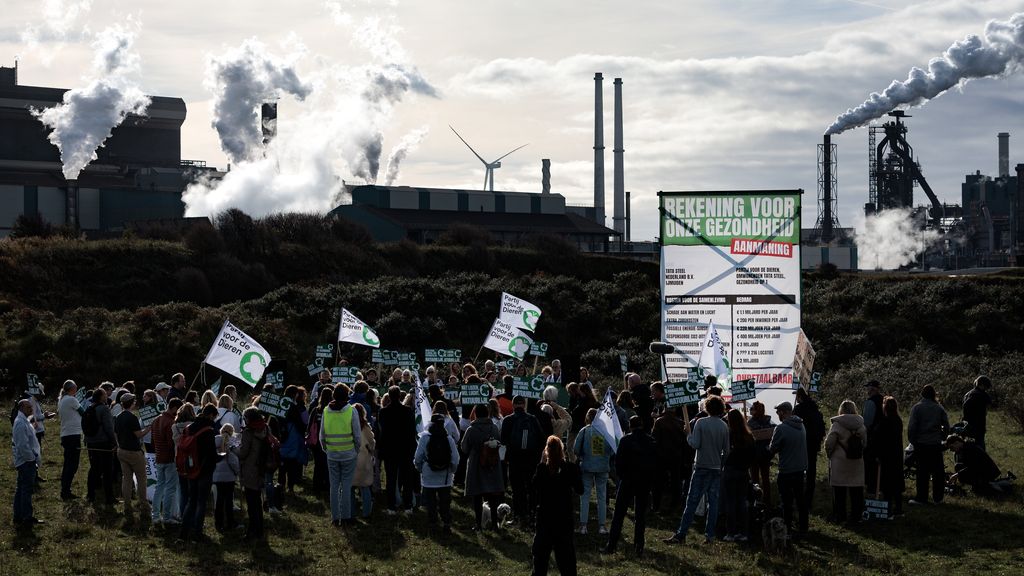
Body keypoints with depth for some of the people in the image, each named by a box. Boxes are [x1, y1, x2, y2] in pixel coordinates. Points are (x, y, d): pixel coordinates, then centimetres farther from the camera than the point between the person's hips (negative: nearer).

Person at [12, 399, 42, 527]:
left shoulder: (24, 421, 14)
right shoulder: (21, 423, -19)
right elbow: (23, 445, -23)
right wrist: (32, 458, -15)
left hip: (25, 462, 11)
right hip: (27, 462, -11)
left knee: (21, 490, 13)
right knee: (27, 489, -7)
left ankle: (19, 517, 18)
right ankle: (26, 518, -6)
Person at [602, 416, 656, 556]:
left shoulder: (626, 440, -9)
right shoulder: (651, 441, 1)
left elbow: (619, 461, -10)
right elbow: (655, 462, 3)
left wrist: (620, 475, 5)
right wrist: (649, 477, 10)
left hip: (628, 480, -3)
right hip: (645, 481, 3)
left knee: (619, 513, 2)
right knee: (640, 514, 9)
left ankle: (611, 546, 0)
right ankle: (639, 547, 7)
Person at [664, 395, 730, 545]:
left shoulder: (701, 423, -9)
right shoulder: (724, 426, 2)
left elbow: (695, 444, -14)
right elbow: (727, 451, 5)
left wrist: (688, 435, 4)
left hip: (702, 466, -3)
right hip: (717, 468, 3)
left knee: (692, 501, -4)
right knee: (713, 501, 7)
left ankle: (680, 534, -6)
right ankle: (710, 535, 5)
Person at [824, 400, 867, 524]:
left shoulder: (837, 424, -12)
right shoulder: (861, 425, 3)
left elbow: (829, 443, -11)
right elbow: (865, 443, 9)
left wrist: (829, 454, 6)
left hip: (839, 462, -4)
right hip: (857, 463, 4)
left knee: (839, 490, 4)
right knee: (856, 490, 8)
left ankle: (839, 515, 7)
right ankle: (856, 515, 10)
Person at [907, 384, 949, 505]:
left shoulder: (916, 408, -6)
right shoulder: (939, 408, 3)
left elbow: (911, 427, -9)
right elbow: (946, 426, 5)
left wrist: (912, 440, 2)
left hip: (921, 444, -2)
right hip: (936, 444, 2)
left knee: (922, 472, 2)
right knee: (938, 471, 8)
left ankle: (921, 497, 3)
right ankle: (938, 497, 12)